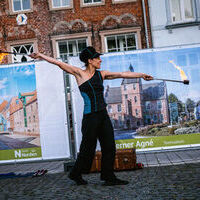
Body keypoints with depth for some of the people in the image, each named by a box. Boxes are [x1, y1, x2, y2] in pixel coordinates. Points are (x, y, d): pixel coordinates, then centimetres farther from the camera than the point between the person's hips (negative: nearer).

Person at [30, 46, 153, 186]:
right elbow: (58, 63, -5)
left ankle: (109, 177, 16)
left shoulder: (101, 74, 11)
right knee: (88, 147, 4)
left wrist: (140, 75, 4)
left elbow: (122, 74, 7)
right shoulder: (79, 73, -3)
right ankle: (76, 174, 26)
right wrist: (40, 55, -10)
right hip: (90, 116, -5)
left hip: (103, 115, 6)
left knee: (109, 147, 5)